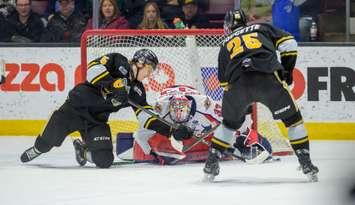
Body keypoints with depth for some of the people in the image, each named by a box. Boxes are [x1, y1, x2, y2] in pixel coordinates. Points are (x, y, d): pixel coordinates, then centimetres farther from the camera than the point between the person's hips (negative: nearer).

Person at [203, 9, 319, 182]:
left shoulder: (226, 44, 32)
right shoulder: (262, 28, 29)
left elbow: (224, 81, 30)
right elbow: (288, 43, 15)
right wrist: (287, 70, 23)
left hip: (238, 83, 2)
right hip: (268, 78, -2)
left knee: (230, 122, 27)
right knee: (292, 118, 15)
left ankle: (211, 165, 24)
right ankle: (306, 163, 7)